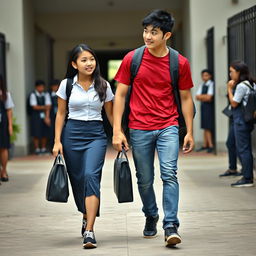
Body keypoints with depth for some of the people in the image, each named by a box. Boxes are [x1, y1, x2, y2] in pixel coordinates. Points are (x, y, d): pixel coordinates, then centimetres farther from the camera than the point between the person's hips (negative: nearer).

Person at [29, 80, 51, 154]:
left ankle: (43, 148, 13)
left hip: (45, 116, 3)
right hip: (36, 116, -3)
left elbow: (48, 106, -2)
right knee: (36, 134, -3)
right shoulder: (33, 95, -4)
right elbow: (35, 107, -9)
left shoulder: (46, 94, 5)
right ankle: (37, 149, 5)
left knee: (45, 133, 2)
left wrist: (47, 117, -11)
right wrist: (44, 107, -7)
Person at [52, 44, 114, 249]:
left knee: (91, 176, -20)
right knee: (77, 179, 7)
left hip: (96, 135, -1)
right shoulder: (67, 85, 2)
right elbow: (60, 114, 7)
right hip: (72, 134, 1)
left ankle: (89, 230, -23)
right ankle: (87, 215, 38)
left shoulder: (103, 86, 3)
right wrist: (57, 141, 1)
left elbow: (111, 113, 11)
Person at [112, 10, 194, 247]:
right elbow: (120, 94, 2)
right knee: (144, 180, 10)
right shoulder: (132, 59, -2)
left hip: (168, 126, -1)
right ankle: (151, 217, 34)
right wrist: (117, 131, -4)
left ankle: (171, 227, -14)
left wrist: (189, 132, 7)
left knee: (169, 173, -16)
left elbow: (185, 98, 8)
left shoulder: (180, 63, -1)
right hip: (139, 129, 1)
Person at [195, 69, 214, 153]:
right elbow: (197, 97, 7)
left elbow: (209, 97, -16)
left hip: (209, 106, -7)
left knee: (208, 127, -8)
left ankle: (211, 146, -4)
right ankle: (205, 145, 12)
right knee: (205, 127, 9)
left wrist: (201, 97, 0)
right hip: (203, 106, 7)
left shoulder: (211, 84, -9)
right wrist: (205, 97, -7)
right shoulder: (201, 85, 14)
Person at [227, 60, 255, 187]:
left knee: (243, 149, -6)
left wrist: (230, 89, -6)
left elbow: (234, 103, -12)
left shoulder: (241, 86, -15)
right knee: (245, 148, 13)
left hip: (241, 120, -10)